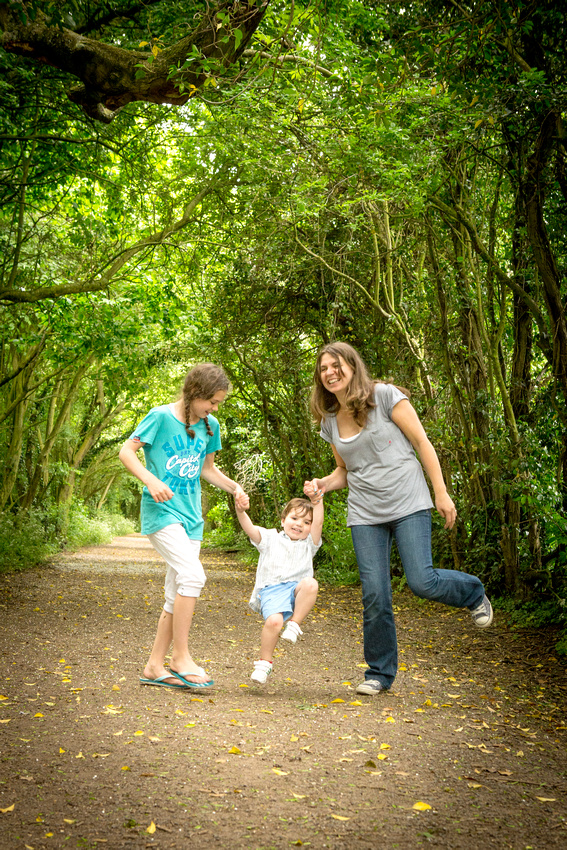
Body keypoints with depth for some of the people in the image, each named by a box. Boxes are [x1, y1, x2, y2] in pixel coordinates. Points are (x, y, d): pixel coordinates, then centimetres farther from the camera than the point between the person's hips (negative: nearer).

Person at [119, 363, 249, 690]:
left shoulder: (210, 426, 10)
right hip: (162, 511, -7)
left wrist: (235, 488, 7)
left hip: (191, 515, 7)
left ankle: (155, 666, 14)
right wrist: (151, 480, -22)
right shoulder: (161, 416, -8)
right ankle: (181, 657, -13)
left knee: (177, 594, 5)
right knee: (193, 575, -22)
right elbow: (127, 451, -7)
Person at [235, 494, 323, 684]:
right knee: (274, 620, -30)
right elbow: (250, 528, 1)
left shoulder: (308, 544, 23)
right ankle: (265, 661, -10)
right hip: (271, 591, -2)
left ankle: (294, 624, -18)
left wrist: (317, 501, -7)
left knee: (311, 584, -33)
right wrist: (240, 511, -18)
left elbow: (318, 523, 6)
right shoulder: (270, 538, 18)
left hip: (295, 589, 2)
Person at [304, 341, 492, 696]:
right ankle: (380, 673, 15)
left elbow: (422, 443, -4)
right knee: (375, 595, -1)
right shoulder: (330, 422, 11)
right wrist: (324, 483, -2)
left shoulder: (385, 396, -5)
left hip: (408, 505, -4)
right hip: (365, 514, 4)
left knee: (421, 581, -13)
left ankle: (474, 593, 20)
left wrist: (442, 493, -8)